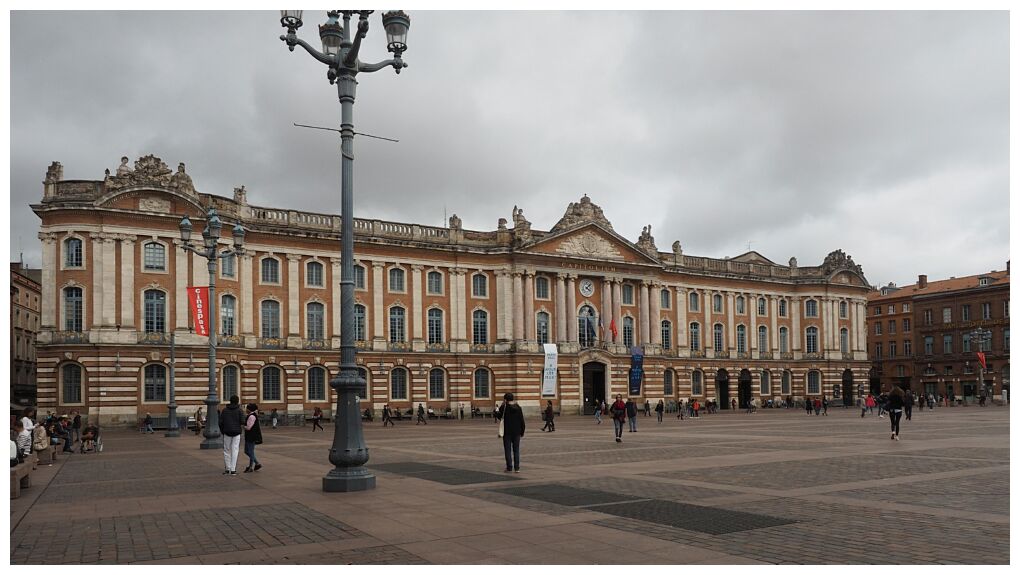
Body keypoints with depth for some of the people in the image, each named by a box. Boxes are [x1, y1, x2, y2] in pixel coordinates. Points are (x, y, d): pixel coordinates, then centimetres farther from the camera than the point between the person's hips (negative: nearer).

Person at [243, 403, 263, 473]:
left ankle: (251, 467, 7)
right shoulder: (250, 416, 14)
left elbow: (248, 427, -21)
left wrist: (243, 427, -4)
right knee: (247, 451, 14)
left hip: (252, 437, -11)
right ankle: (257, 464, 18)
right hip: (249, 437, 11)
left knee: (250, 451, -2)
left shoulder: (252, 416, -18)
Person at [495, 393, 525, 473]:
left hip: (507, 432, -3)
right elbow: (522, 421, 3)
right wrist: (522, 432, 11)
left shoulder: (504, 408, -11)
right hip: (516, 432, 3)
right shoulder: (518, 408, 0)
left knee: (508, 450, 4)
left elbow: (499, 416, 3)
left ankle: (509, 467, 3)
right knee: (516, 450, 8)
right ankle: (517, 468, 4)